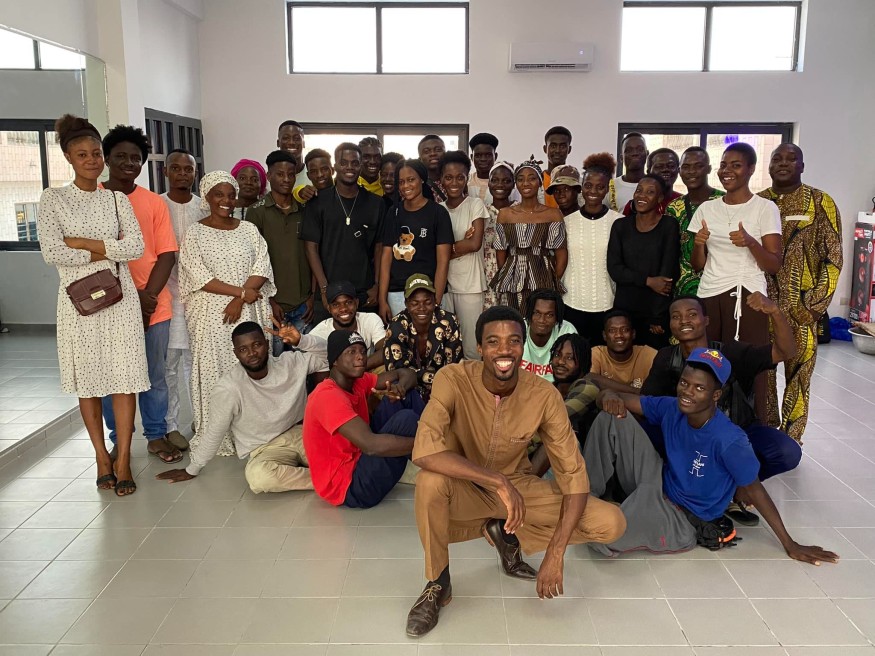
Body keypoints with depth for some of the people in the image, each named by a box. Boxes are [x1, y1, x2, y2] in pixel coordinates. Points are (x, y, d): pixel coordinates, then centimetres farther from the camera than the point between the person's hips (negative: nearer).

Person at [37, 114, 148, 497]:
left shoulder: (117, 200, 8)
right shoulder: (52, 199, 2)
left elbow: (136, 248, -5)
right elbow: (51, 254, -9)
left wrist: (83, 242, -10)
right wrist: (104, 253, -8)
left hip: (120, 296, 1)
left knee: (124, 376, -2)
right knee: (87, 378, 5)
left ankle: (123, 459, 5)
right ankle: (102, 456, 18)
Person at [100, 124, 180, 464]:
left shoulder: (154, 202, 7)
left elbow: (167, 254, 3)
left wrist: (148, 296, -10)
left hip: (153, 305, 2)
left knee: (155, 375, 9)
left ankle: (156, 436, 23)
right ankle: (119, 441, 21)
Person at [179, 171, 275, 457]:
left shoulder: (249, 229, 10)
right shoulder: (195, 233, 2)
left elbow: (262, 267, 1)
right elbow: (199, 277, -9)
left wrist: (240, 300, -12)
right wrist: (240, 291, -14)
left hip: (249, 312, 3)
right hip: (211, 314, -2)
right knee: (214, 372, 0)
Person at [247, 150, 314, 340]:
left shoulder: (304, 212, 8)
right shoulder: (258, 213, -2)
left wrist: (313, 296, 4)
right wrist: (269, 301, -8)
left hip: (303, 305, 3)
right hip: (273, 305, -3)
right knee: (275, 354, 2)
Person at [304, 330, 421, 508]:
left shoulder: (358, 382, 4)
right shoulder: (328, 396, -23)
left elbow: (406, 374, 9)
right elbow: (370, 445, -35)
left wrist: (400, 388, -16)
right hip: (348, 486, -9)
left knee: (407, 396, 2)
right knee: (406, 419, -23)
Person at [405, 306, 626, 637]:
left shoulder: (545, 395, -19)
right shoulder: (453, 380, -25)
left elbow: (573, 475, -16)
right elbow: (424, 451, -39)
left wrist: (555, 553, -24)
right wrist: (498, 481, -41)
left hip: (518, 487, 3)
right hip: (465, 489, -2)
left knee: (612, 524, -15)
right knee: (430, 480, -39)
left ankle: (508, 533, 6)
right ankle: (437, 584, -11)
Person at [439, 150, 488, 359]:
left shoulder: (476, 204, -1)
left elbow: (475, 244, -10)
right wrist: (462, 244, -10)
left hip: (470, 285, -3)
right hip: (443, 283, 4)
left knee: (471, 347, -2)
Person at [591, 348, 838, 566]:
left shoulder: (728, 440, -27)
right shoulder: (671, 408, -9)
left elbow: (754, 489, -16)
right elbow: (614, 399, -2)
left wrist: (790, 545, -10)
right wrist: (612, 396, -27)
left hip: (684, 520, -6)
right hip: (657, 489, 6)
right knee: (612, 419, -15)